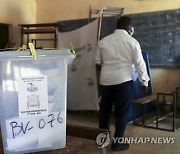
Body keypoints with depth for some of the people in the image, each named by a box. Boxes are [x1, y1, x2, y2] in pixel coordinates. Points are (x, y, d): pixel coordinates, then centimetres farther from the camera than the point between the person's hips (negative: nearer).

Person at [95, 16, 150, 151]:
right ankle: (117, 143, 12)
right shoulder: (132, 41, -4)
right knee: (122, 112, 6)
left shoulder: (103, 41, 6)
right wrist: (144, 81, 4)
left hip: (105, 80, 4)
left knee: (105, 109, 16)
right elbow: (139, 63, -5)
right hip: (124, 80, -4)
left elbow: (97, 61, 12)